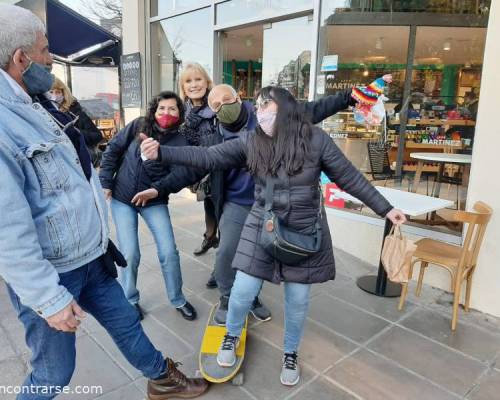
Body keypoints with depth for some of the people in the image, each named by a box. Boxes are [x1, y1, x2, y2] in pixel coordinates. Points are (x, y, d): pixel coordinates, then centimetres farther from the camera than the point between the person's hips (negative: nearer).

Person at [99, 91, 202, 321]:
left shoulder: (179, 142, -8)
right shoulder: (139, 125, -3)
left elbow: (182, 173, -22)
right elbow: (113, 150, 3)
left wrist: (157, 189, -35)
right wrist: (105, 182, 0)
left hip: (154, 202, 0)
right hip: (121, 198, 1)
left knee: (169, 251, -3)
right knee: (130, 254, -3)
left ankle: (178, 300, 20)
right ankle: (129, 300, 23)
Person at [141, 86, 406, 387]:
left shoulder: (316, 139, -9)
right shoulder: (250, 142, -4)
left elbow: (350, 178, -3)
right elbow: (207, 157, -9)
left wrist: (385, 208, -1)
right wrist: (161, 152, -20)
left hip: (305, 232, -1)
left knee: (298, 299, 10)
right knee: (243, 291, 3)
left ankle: (291, 354, 38)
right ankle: (231, 337, 37)